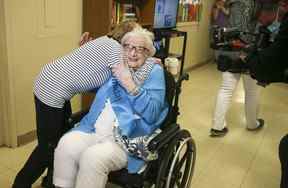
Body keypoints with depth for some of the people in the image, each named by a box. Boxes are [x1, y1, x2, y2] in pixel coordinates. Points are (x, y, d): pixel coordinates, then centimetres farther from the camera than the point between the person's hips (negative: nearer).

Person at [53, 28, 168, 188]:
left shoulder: (154, 71, 3)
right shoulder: (117, 65, 17)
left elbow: (152, 114, -10)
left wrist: (129, 84, -18)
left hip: (128, 138, -4)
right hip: (95, 130, 5)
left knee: (93, 157, -30)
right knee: (66, 144, -22)